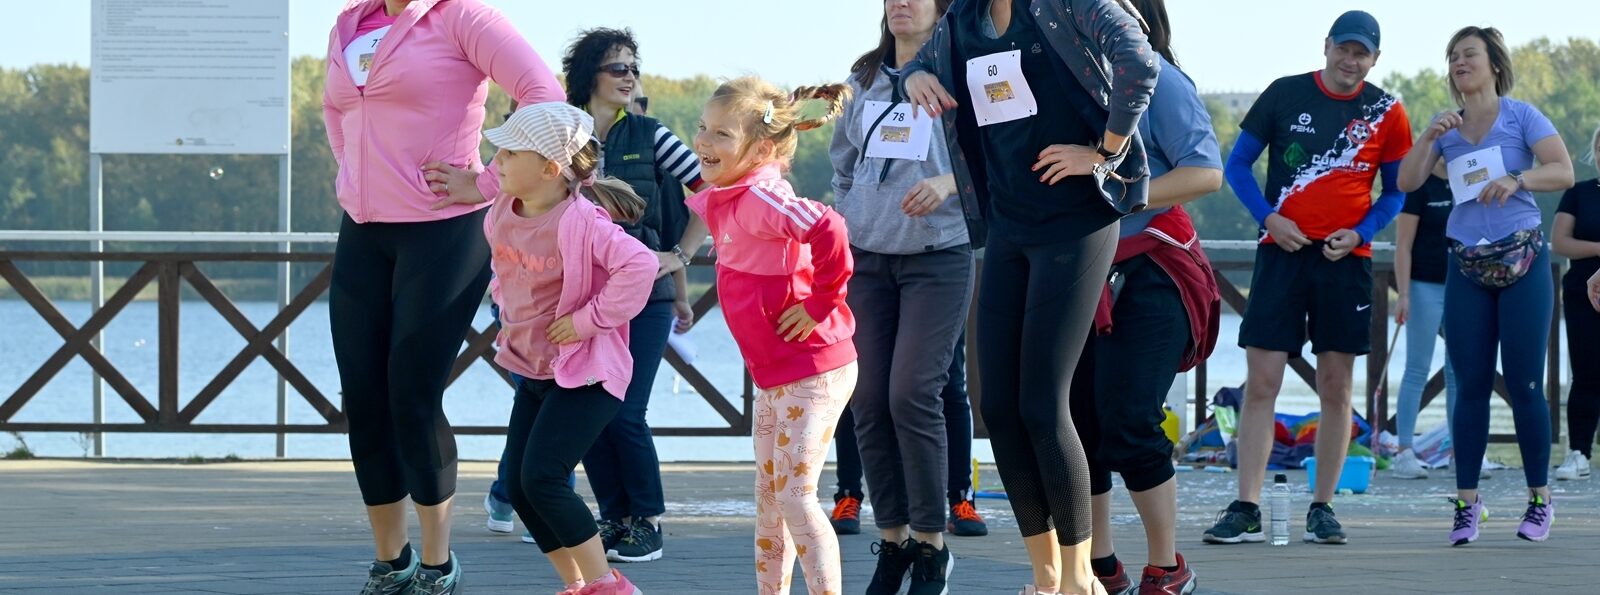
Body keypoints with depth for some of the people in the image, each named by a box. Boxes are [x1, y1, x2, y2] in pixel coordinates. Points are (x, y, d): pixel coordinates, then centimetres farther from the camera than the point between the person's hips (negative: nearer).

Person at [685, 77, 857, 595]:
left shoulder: (762, 198, -23)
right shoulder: (720, 201, 7)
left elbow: (827, 229, -37)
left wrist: (821, 302, -26)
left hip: (811, 372, -10)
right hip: (773, 373, 10)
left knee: (794, 494, -9)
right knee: (768, 496, 16)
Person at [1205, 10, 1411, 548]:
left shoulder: (1386, 113, 5)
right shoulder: (1286, 94, 2)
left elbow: (1395, 192, 12)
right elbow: (1236, 165, 7)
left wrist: (1358, 232, -5)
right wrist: (1269, 218, -8)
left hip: (1345, 258, 1)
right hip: (1284, 249, -1)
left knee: (1336, 387, 3)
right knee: (1261, 382, -6)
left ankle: (1323, 509, 11)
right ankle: (1246, 510, -6)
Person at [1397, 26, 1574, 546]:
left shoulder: (1521, 117, -1)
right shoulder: (1446, 126, 10)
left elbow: (1564, 172, -11)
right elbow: (1407, 182, 3)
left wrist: (1516, 179, -28)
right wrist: (1429, 138, -11)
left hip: (1522, 262, -3)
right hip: (1467, 268, 3)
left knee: (1524, 384, -4)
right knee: (1471, 385, 1)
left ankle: (1540, 498, 5)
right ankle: (1467, 502, 2)